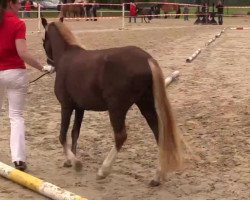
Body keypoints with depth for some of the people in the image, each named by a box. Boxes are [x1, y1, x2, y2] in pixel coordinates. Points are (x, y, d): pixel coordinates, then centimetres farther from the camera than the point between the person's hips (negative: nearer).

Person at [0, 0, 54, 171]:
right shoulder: (18, 24, -11)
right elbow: (22, 53, -20)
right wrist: (43, 68, -15)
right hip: (15, 73, -4)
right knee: (16, 115, 1)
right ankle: (18, 157, -7)